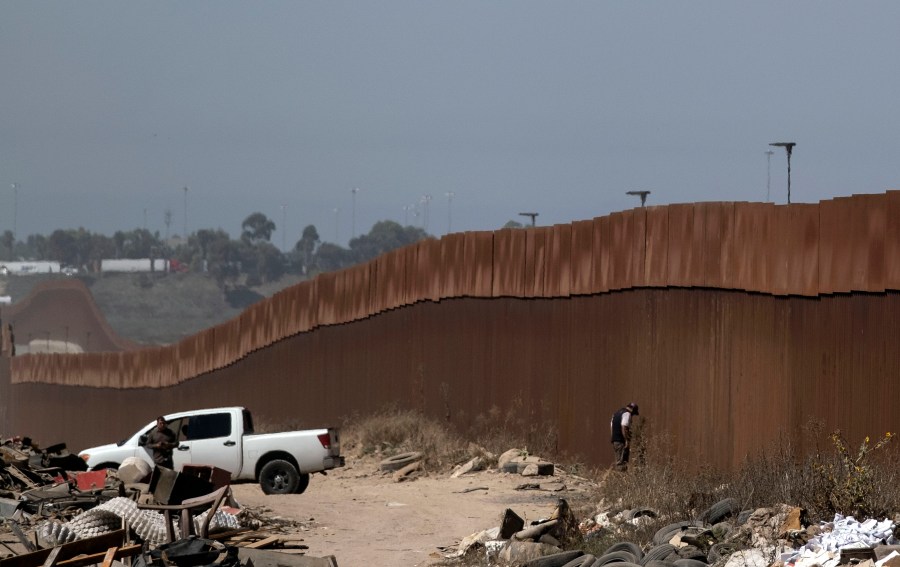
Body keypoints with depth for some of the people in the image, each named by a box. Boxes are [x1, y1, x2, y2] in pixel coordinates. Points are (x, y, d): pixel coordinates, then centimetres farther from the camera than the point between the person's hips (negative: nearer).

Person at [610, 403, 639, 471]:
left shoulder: (616, 413, 20)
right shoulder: (627, 414, -9)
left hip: (615, 440, 9)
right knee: (622, 463, -10)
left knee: (618, 461, 12)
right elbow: (624, 427, -20)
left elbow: (611, 426, 21)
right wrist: (627, 440, -20)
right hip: (622, 441, -9)